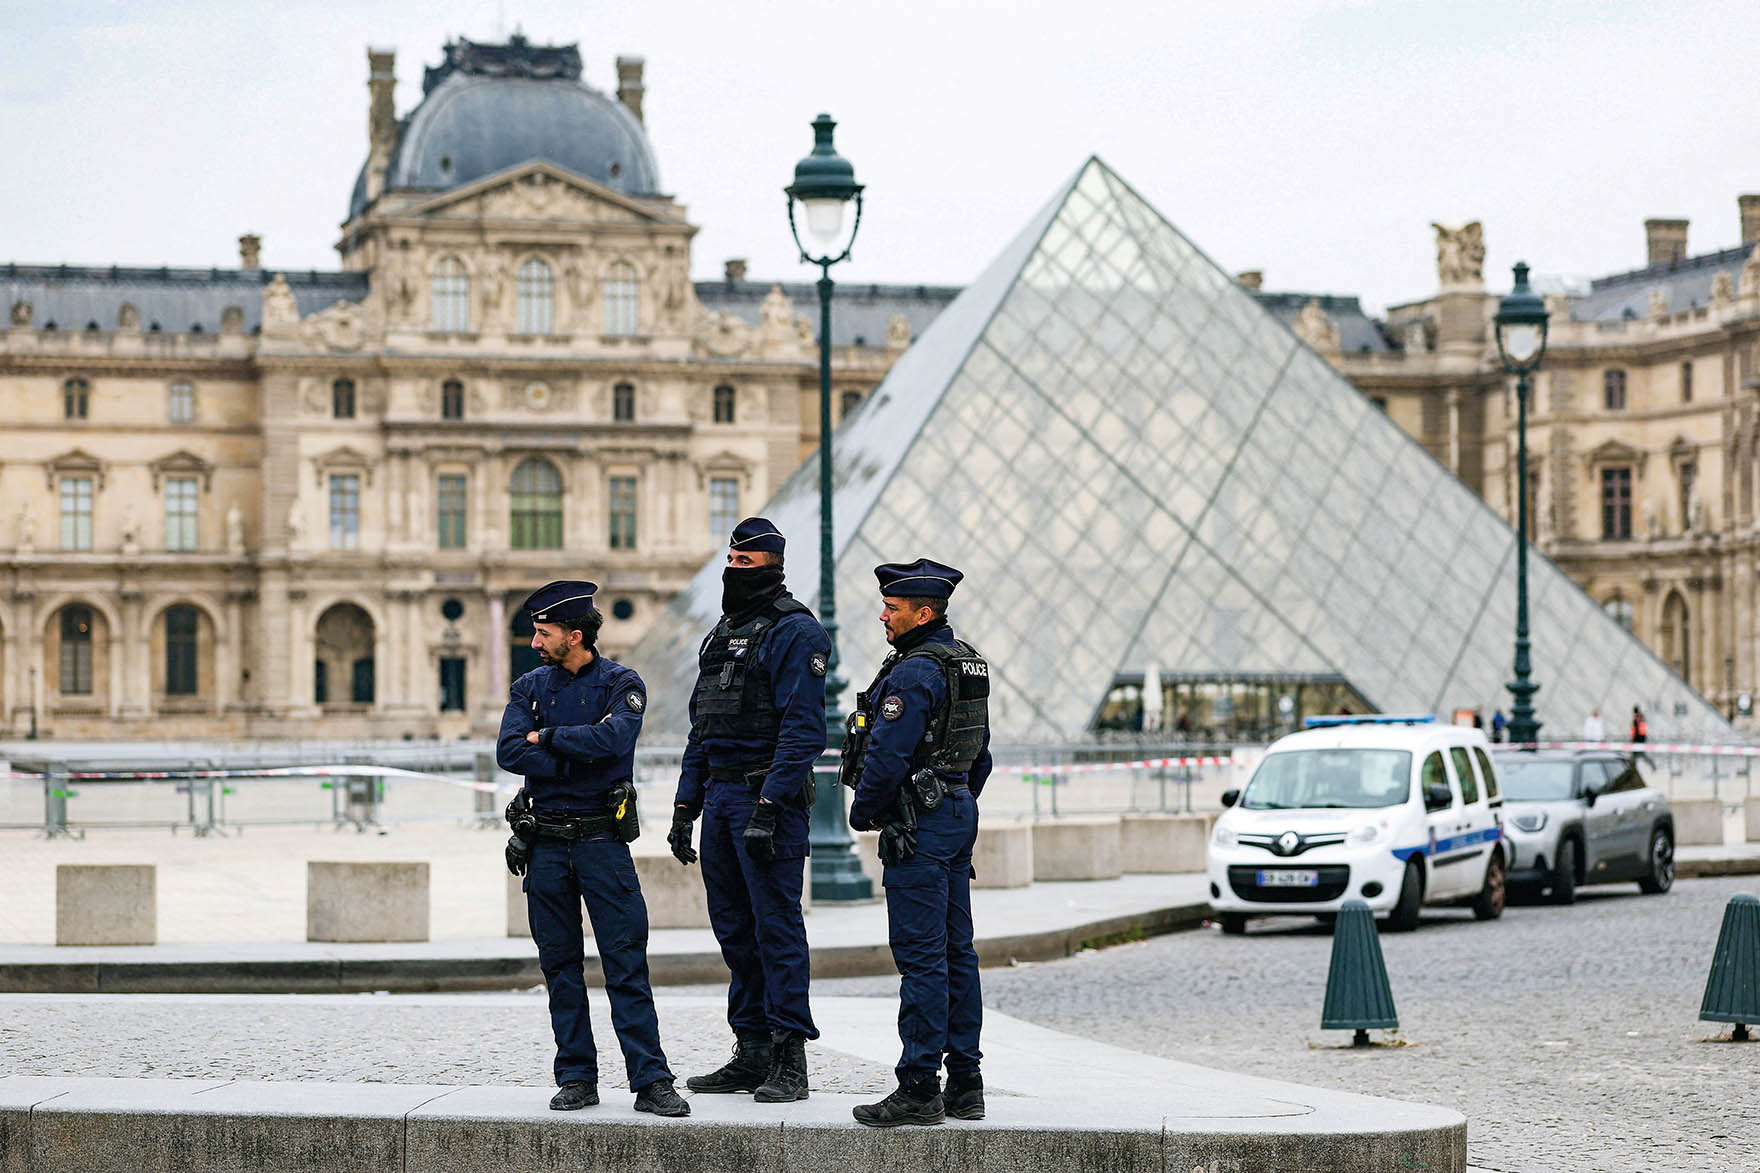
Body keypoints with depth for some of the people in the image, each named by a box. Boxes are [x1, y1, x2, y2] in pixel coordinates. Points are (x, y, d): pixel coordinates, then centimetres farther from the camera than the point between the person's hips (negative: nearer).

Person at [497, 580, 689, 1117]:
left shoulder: (621, 684, 0)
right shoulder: (530, 687, 9)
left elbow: (613, 739, -20)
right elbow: (509, 752, -6)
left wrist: (548, 737, -10)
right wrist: (579, 758, -12)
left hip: (603, 841, -3)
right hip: (545, 844, 4)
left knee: (627, 966, -6)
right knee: (561, 967, 6)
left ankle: (651, 1082, -8)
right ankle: (576, 1079, 13)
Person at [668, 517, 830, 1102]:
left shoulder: (794, 632, -8)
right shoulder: (723, 633, 19)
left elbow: (802, 729, -16)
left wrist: (769, 804, -22)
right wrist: (686, 805, 16)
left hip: (768, 794, -9)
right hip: (719, 793, 9)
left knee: (776, 926, -8)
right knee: (734, 927, 10)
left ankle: (790, 1061, -5)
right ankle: (751, 1054, 16)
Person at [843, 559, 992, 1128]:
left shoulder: (913, 673, -17)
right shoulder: (968, 664, 14)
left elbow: (887, 756, -20)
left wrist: (862, 812, -5)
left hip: (917, 825, -10)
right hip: (959, 814, 10)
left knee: (921, 957, -8)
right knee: (957, 952, 11)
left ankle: (919, 1089, -8)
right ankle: (965, 1084, 14)